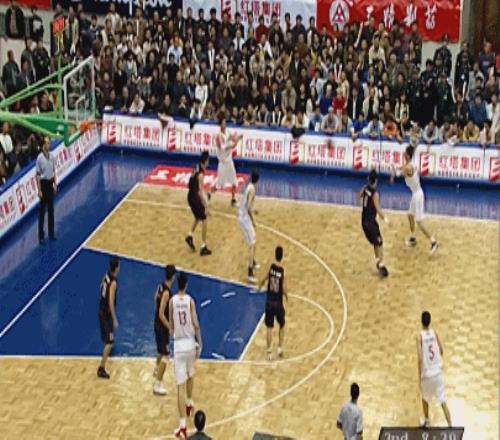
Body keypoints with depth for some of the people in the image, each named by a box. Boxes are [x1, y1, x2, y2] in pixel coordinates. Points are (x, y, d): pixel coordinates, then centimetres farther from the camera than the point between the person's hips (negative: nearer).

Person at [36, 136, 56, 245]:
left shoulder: (52, 156, 2)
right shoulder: (40, 158, -16)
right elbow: (38, 175, -14)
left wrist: (55, 184, 11)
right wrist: (39, 190, -15)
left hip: (50, 183, 6)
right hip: (43, 183, -6)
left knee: (51, 209, 14)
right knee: (42, 211, -1)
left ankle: (51, 233, 25)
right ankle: (41, 236, 4)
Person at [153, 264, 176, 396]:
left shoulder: (160, 287, 0)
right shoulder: (167, 292, -26)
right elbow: (161, 314, -26)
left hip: (157, 324, 9)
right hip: (163, 326, -9)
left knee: (161, 350, 32)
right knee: (165, 355, -6)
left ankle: (157, 369, 55)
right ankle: (157, 385, -5)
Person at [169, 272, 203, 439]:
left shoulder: (172, 301, -3)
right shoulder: (190, 300, -5)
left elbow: (171, 326, 5)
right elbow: (196, 324, -8)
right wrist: (200, 344, 1)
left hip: (178, 344, -1)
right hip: (190, 342, 1)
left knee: (181, 386, -4)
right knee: (190, 374, 30)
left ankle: (183, 425, -10)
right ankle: (189, 403, 50)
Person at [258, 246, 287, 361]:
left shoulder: (271, 267, -7)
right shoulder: (282, 271, -15)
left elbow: (264, 279, 12)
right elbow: (284, 290, -14)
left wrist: (259, 286, 35)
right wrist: (286, 296, 9)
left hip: (269, 302, 2)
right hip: (278, 303, -2)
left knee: (269, 328, 8)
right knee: (282, 326, 21)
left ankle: (269, 352, 6)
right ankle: (280, 347, 16)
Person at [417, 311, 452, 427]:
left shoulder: (420, 336, -13)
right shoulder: (434, 332, -2)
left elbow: (420, 358, -17)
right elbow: (441, 350, 8)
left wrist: (419, 377, -11)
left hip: (426, 374, -2)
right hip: (437, 372, 2)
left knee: (425, 398, 24)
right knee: (443, 402, 3)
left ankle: (426, 422, 37)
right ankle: (450, 427, -2)